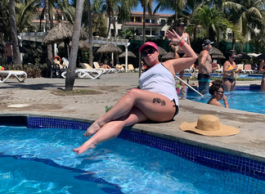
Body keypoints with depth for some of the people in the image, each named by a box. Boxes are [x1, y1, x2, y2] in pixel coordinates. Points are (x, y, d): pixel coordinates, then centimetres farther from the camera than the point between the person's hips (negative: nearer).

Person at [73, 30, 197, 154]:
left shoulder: (168, 64, 24)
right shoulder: (144, 74, 35)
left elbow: (193, 57, 18)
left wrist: (180, 41, 13)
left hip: (167, 106, -4)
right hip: (147, 111, 5)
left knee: (134, 93, -30)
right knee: (120, 119, -25)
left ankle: (100, 122, -28)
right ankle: (90, 142, -43)